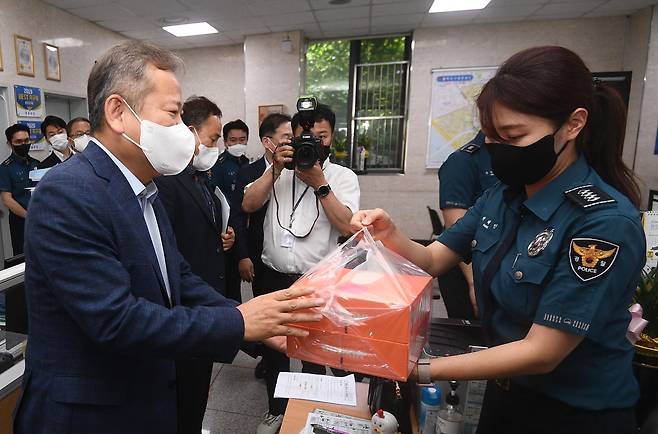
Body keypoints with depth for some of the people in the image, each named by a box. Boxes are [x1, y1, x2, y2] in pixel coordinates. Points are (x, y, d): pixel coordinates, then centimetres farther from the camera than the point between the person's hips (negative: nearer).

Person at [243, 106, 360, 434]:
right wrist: (276, 168, -15)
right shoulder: (278, 170, 5)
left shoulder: (342, 176, -1)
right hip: (275, 277, 3)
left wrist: (319, 183, -18)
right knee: (274, 346, 17)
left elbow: (347, 226, -14)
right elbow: (248, 205, -7)